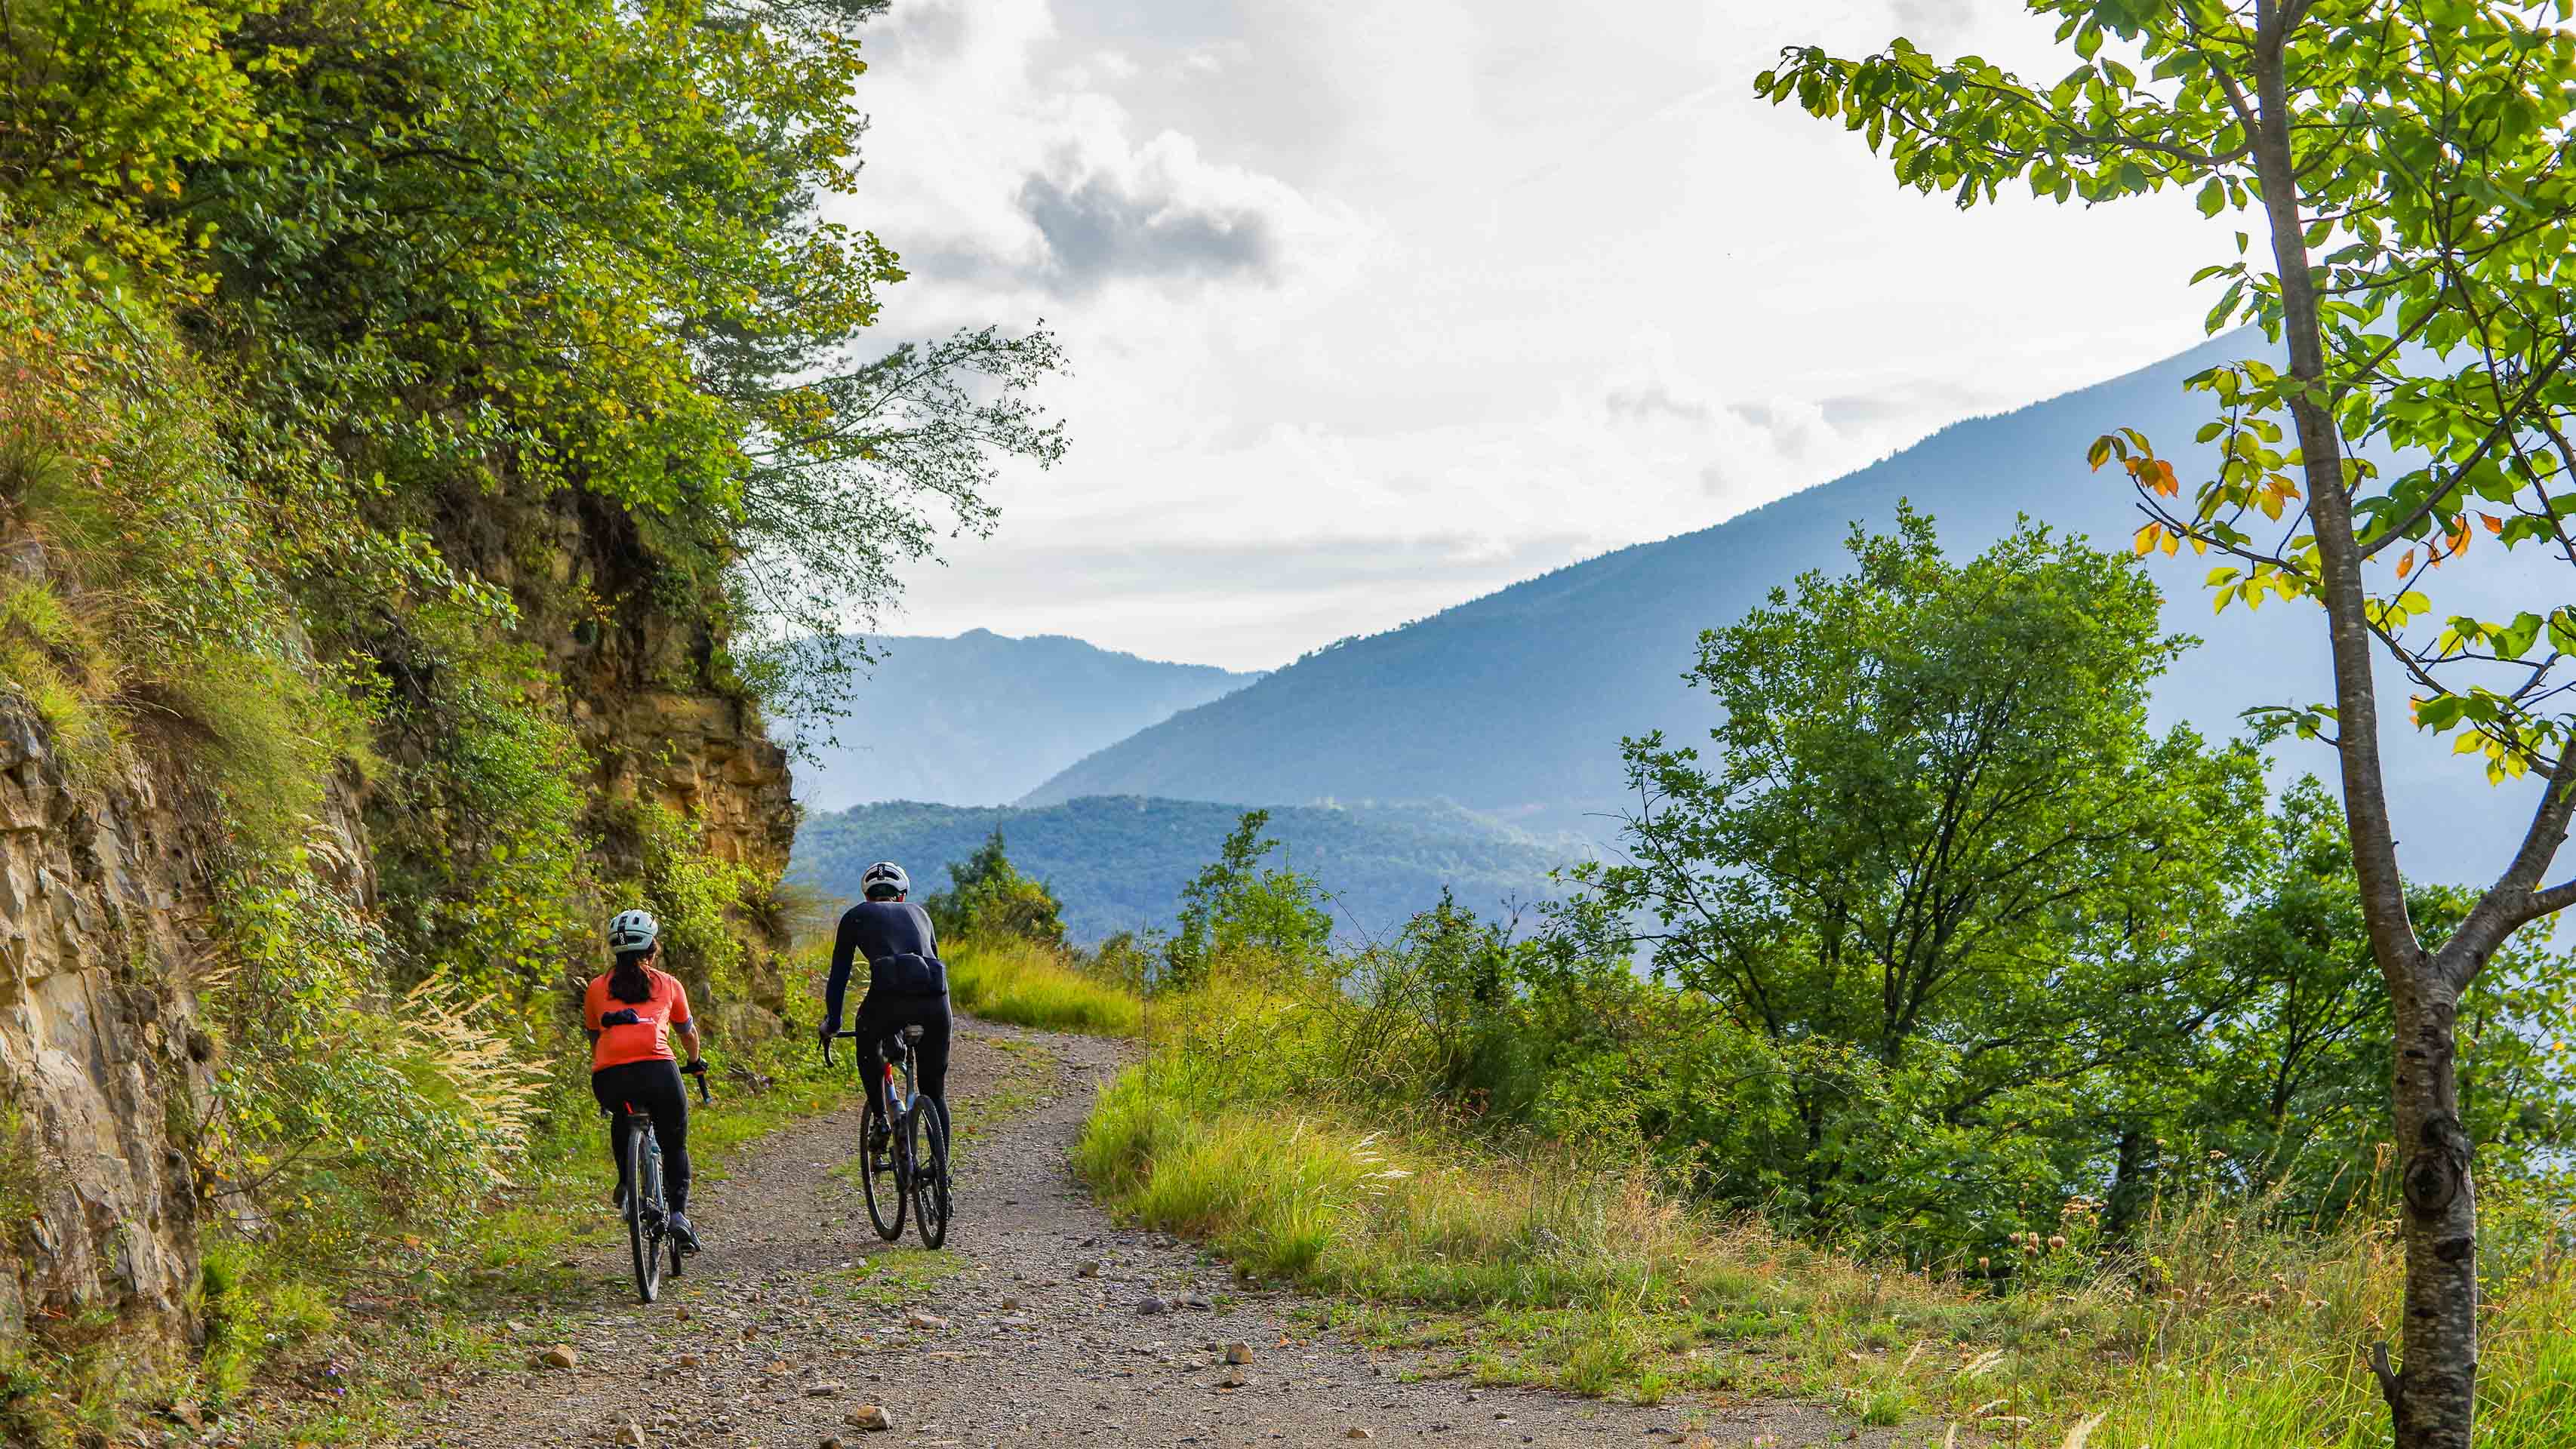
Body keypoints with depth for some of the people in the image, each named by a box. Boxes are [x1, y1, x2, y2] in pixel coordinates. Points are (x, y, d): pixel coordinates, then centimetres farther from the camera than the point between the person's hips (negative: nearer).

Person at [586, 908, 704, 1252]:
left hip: (608, 1077, 1)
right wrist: (695, 1061, 56)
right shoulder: (669, 984, 19)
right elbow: (688, 1033, 35)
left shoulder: (596, 988, 21)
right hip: (657, 1070, -1)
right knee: (675, 1146, 20)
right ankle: (678, 1214, 3)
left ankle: (626, 1182, 22)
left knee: (621, 1120, 37)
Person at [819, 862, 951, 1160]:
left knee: (867, 1039, 33)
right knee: (935, 1090, 19)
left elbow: (839, 974, 26)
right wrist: (924, 1017, 51)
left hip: (890, 994, -2)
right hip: (935, 997, 3)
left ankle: (881, 1118, 20)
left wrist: (831, 1024, 38)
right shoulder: (919, 913, 33)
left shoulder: (856, 916, 24)